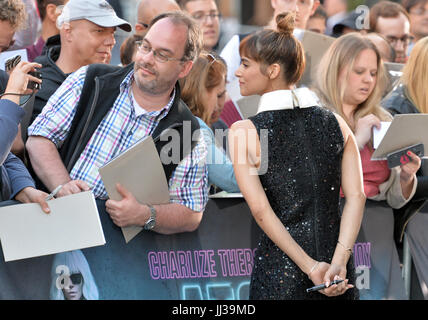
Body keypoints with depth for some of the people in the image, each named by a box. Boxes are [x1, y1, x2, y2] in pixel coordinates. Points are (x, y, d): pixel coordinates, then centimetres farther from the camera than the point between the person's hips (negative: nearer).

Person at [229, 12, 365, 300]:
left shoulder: (243, 132, -5)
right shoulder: (337, 124, 4)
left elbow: (260, 209, -13)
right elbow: (356, 196, -6)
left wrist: (310, 266, -13)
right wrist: (339, 261, -13)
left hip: (279, 271, -3)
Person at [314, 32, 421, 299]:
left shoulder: (383, 121, 15)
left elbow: (396, 199, 15)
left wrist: (406, 178, -6)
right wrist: (355, 141, -15)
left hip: (375, 227, 4)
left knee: (380, 291, -13)